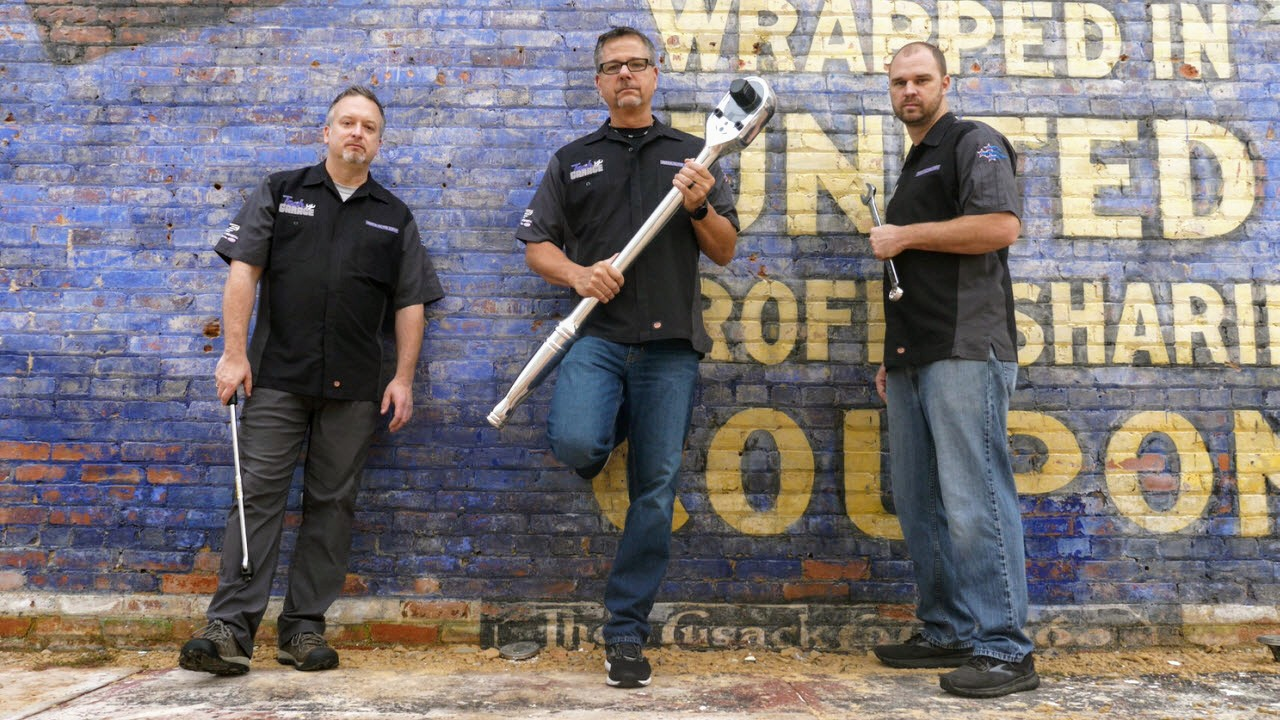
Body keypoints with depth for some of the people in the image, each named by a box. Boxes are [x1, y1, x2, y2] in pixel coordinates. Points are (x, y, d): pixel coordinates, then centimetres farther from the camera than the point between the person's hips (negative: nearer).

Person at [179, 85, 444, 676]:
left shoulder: (394, 218, 14)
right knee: (258, 494, -4)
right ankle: (230, 626, -2)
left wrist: (403, 377, 1)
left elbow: (410, 303, 10)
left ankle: (304, 627, 13)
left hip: (355, 387, 2)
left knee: (332, 503, 4)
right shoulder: (280, 194, 10)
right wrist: (234, 353, -6)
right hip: (277, 377, -1)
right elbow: (243, 271, 3)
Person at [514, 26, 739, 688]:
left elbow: (725, 252, 12)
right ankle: (606, 432, 12)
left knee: (655, 491, 0)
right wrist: (579, 275, -10)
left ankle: (626, 633, 14)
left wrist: (700, 207, -8)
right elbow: (537, 245, 10)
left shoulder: (691, 155, 16)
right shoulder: (573, 160, 17)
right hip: (598, 335, 0)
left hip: (670, 343, 1)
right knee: (575, 444, -27)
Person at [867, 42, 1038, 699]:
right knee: (920, 504, 9)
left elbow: (1000, 225, -17)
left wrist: (904, 236, -9)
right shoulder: (912, 168, 26)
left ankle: (1004, 649, -3)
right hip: (914, 361, 9)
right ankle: (948, 634, 18)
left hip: (966, 351, -9)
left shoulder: (973, 143, 1)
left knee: (974, 502, -11)